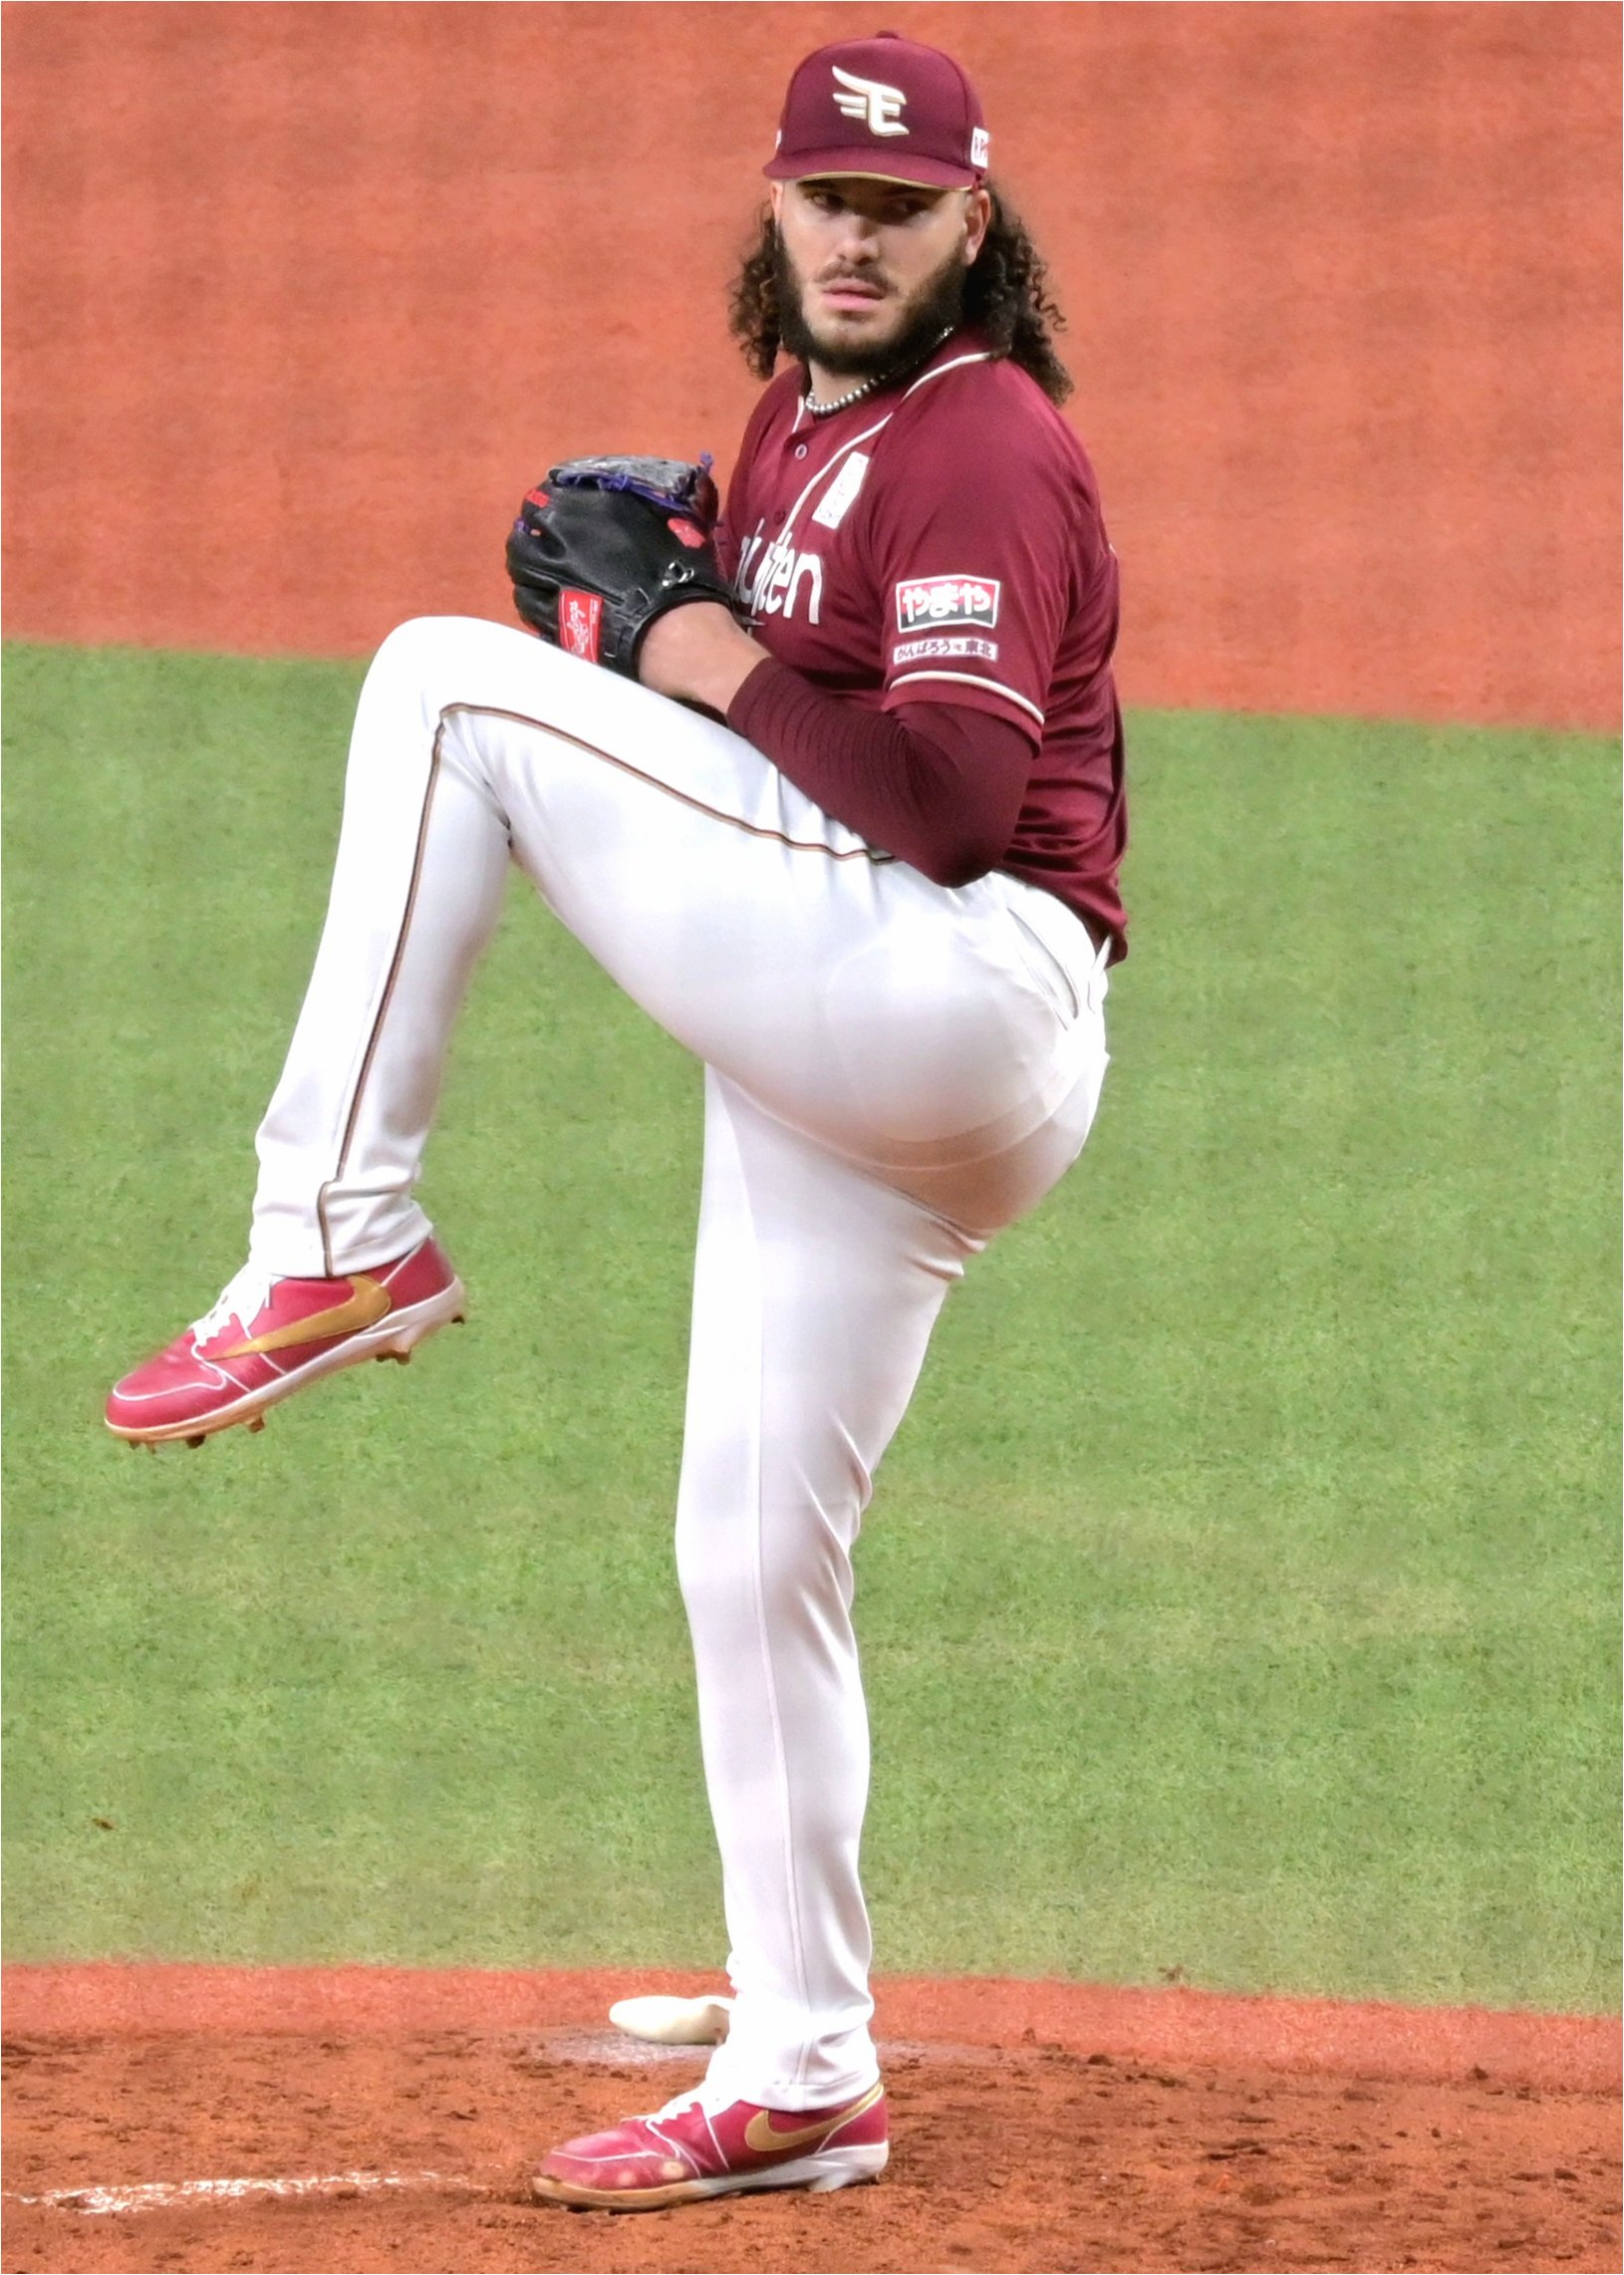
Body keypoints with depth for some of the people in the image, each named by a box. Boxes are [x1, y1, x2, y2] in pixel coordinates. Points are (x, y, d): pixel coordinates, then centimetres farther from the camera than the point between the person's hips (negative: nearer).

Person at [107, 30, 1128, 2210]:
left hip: (961, 995, -10)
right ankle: (798, 2082, 18)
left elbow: (953, 801, -20)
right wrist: (654, 619, 10)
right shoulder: (795, 429, 21)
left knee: (446, 682, -13)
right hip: (842, 1074, 10)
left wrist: (732, 675, -9)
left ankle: (336, 1236, -15)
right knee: (751, 1556, 11)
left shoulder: (988, 447, -8)